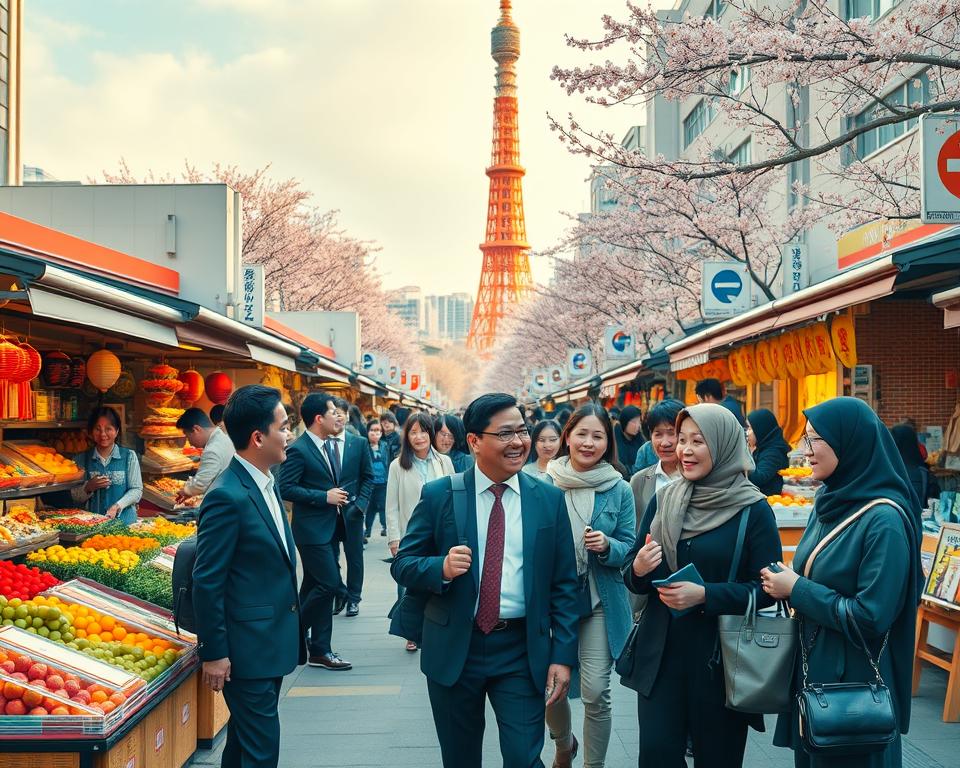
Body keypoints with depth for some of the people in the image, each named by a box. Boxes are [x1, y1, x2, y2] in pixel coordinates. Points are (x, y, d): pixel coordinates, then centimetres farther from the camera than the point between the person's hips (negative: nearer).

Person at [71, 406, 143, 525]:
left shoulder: (129, 456, 6)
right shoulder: (81, 459, 9)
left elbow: (137, 490, 2)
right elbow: (75, 497, 10)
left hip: (124, 521, -1)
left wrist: (117, 506, -12)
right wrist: (88, 488, -9)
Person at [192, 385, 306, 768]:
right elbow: (207, 582, -18)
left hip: (272, 642, 9)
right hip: (247, 648, -9)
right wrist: (213, 653, -15)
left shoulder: (267, 484, 8)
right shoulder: (228, 496, -20)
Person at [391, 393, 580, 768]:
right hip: (454, 648, 0)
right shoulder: (438, 496, -3)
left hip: (522, 650, 0)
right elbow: (402, 564, 1)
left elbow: (564, 585, 2)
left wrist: (563, 656, -4)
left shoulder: (550, 499, 0)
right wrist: (442, 567, -20)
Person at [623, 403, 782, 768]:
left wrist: (704, 595, -22)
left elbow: (767, 589, -10)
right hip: (660, 652, 3)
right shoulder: (662, 500, 4)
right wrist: (638, 569, -14)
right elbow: (631, 577, 10)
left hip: (722, 656, -3)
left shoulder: (753, 510, -8)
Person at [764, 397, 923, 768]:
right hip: (810, 667, 8)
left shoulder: (884, 519, -20)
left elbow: (872, 617, -23)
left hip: (853, 682, -8)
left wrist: (797, 591, -16)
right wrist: (785, 583, -1)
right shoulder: (830, 502, 6)